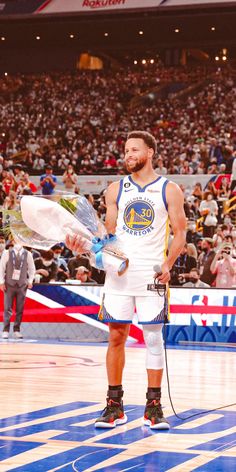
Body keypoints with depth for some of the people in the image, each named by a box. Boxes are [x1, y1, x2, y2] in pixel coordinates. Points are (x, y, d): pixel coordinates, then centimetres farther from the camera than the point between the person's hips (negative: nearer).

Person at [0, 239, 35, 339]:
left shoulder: (27, 254, -1)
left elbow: (31, 268, 9)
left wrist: (30, 281, 1)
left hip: (22, 285, 2)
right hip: (9, 285, -1)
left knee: (20, 309, 3)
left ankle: (17, 330, 11)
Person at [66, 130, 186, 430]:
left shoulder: (169, 190, 2)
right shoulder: (116, 190, 10)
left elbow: (179, 234, 1)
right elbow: (110, 233, 13)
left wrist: (167, 264, -14)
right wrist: (85, 245, -6)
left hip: (152, 274, -2)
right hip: (119, 271, 3)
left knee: (153, 338, 0)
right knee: (116, 336, 2)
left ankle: (153, 407, 8)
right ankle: (114, 406, 10)